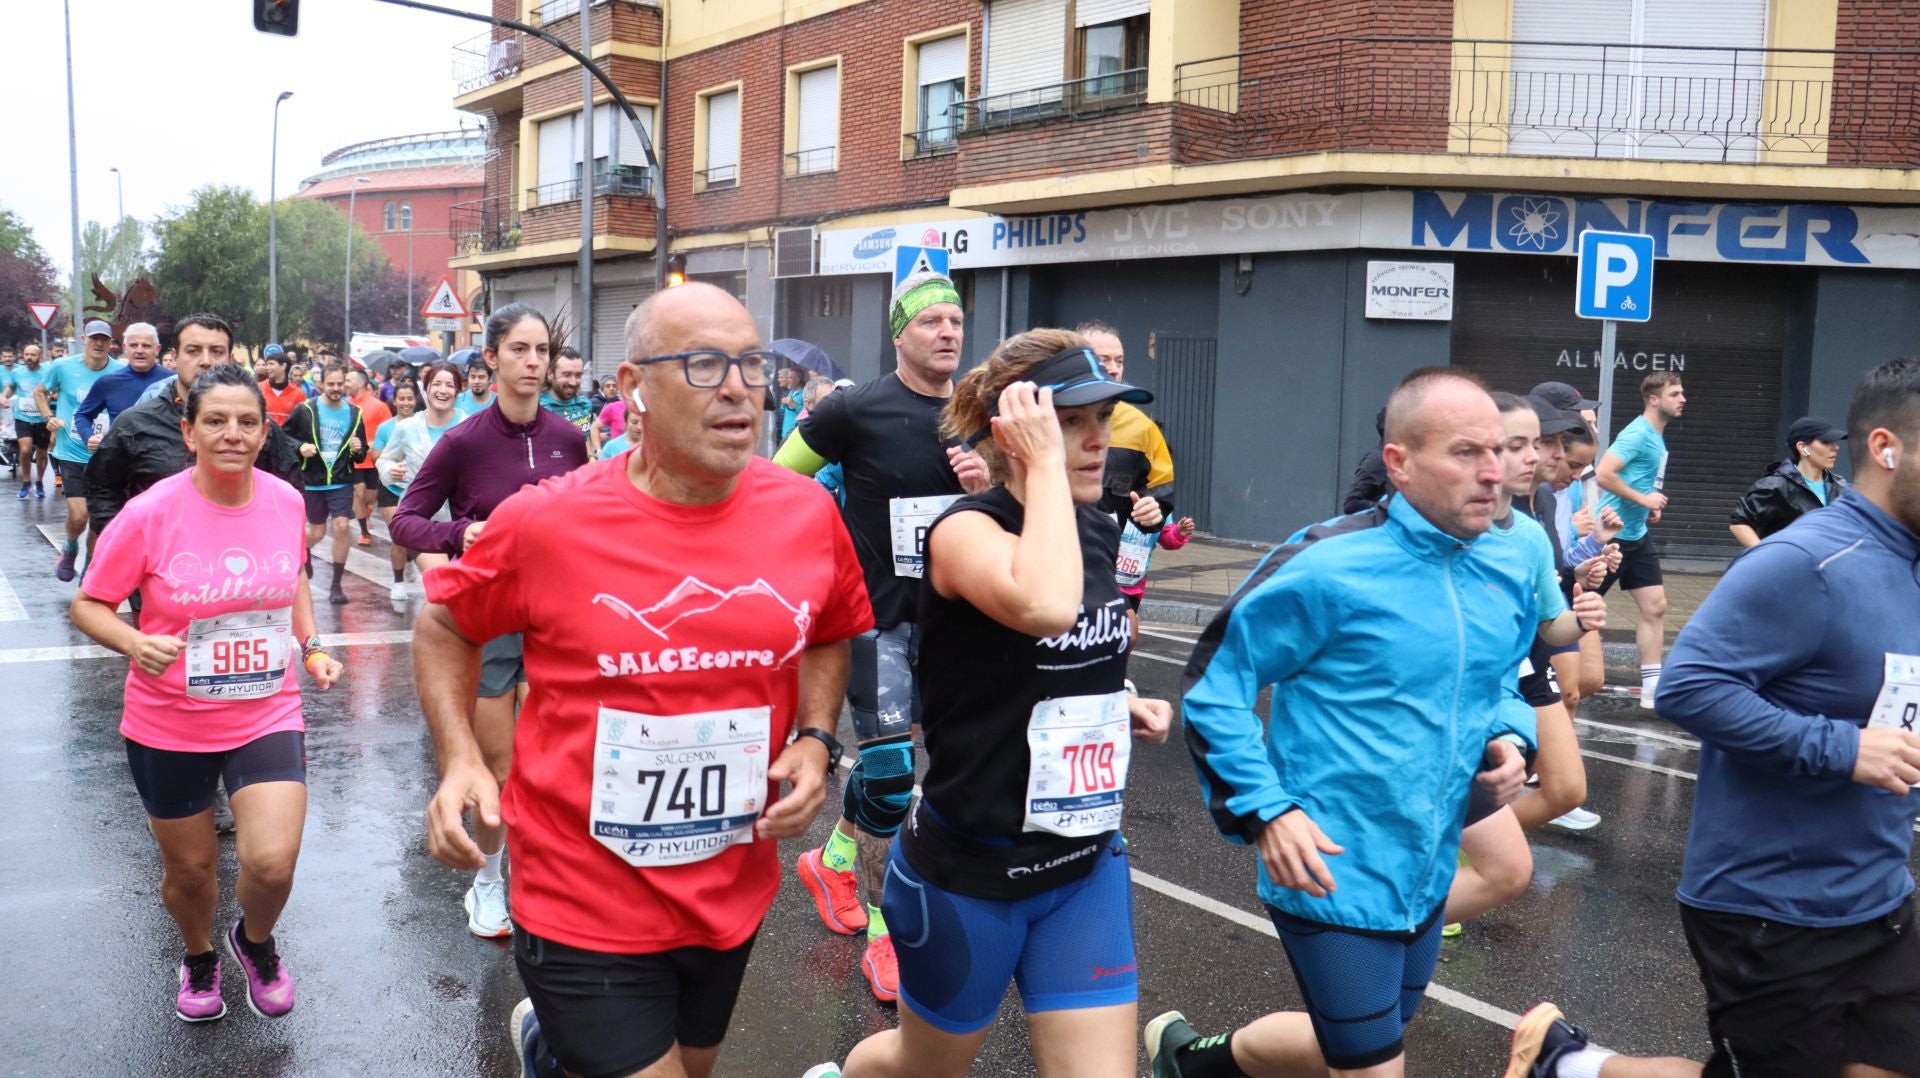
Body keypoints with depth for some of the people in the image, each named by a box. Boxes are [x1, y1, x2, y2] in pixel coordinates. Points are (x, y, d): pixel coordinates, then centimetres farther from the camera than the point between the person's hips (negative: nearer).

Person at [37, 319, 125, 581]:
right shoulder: (63, 366, -5)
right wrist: (49, 417, -5)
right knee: (79, 515, -11)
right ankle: (70, 549, 22)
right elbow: (39, 392, 12)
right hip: (71, 454, -1)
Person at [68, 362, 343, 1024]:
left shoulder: (286, 501, -6)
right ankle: (199, 957, 49)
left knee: (272, 863, -13)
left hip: (268, 715, 1)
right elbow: (88, 606, -6)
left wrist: (311, 647, 4)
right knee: (189, 868, 15)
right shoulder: (150, 514, -16)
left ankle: (256, 942, 23)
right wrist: (136, 644, -25)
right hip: (170, 724, -1)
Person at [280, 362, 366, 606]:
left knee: (341, 527, -13)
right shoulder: (305, 409, -6)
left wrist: (358, 450, -13)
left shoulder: (354, 413, 1)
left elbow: (361, 455, 9)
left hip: (342, 482, 1)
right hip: (312, 482, -1)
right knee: (317, 532, 9)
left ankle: (336, 584, -1)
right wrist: (300, 447, -17)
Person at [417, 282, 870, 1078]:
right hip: (585, 905, -5)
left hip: (733, 897, 5)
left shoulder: (809, 514, -8)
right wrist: (460, 760, -13)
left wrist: (815, 741, -5)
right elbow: (444, 626, 1)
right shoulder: (546, 523, -16)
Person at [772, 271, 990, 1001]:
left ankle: (834, 860, 45)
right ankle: (883, 934, 5)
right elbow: (778, 480, -3)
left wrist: (986, 486, -9)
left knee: (882, 756, 18)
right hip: (873, 611, -5)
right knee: (890, 771, -8)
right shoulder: (858, 410, -13)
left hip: (942, 613, 6)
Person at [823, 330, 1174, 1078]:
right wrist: (1044, 463, -31)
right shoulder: (965, 528, -19)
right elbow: (1044, 606, -43)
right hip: (968, 868, -5)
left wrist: (1121, 703, 3)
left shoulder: (1098, 532, 3)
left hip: (1086, 864, 6)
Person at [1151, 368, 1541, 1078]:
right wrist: (1266, 811, -20)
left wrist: (1511, 739, -2)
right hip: (1335, 876, -7)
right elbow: (1215, 684, -14)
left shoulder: (1508, 575, 1)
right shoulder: (1327, 568, -20)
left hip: (1427, 878, 8)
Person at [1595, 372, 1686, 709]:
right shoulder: (1638, 434, -17)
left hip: (1637, 536, 9)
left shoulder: (1658, 438, 12)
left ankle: (1653, 687, 8)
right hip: (1613, 533, -9)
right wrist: (1643, 499, -19)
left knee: (1654, 607, 5)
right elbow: (1603, 475, -27)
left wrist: (1649, 508, 9)